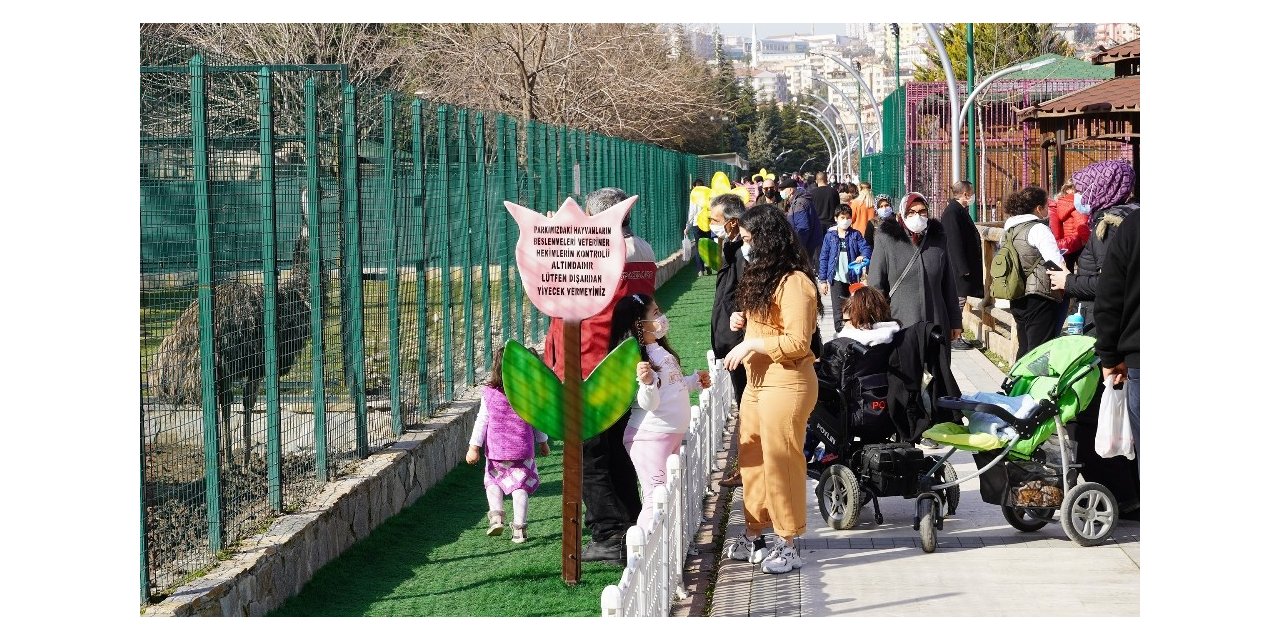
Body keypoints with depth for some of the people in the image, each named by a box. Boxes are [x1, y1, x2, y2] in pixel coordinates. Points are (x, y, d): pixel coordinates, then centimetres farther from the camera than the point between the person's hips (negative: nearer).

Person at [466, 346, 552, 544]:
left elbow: (482, 420, -5)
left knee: (493, 481, 21)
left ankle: (496, 515, 2)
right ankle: (519, 528, -2)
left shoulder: (489, 393, -7)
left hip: (496, 450, 0)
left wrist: (474, 447, 0)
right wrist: (543, 442, 17)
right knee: (520, 487, 6)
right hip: (522, 449, 0)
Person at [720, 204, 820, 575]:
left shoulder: (794, 283, -16)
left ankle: (787, 546, 5)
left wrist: (751, 345, -20)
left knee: (780, 461, -4)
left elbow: (798, 342, -21)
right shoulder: (762, 276, 15)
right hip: (758, 382, 10)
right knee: (751, 460, 13)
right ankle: (754, 537, 24)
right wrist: (744, 321, 9)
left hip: (786, 384, -10)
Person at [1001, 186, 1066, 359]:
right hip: (1039, 299, -9)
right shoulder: (1038, 229, -12)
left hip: (1017, 301, 9)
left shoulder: (1010, 230, 14)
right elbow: (1056, 261, -21)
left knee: (1024, 350, 16)